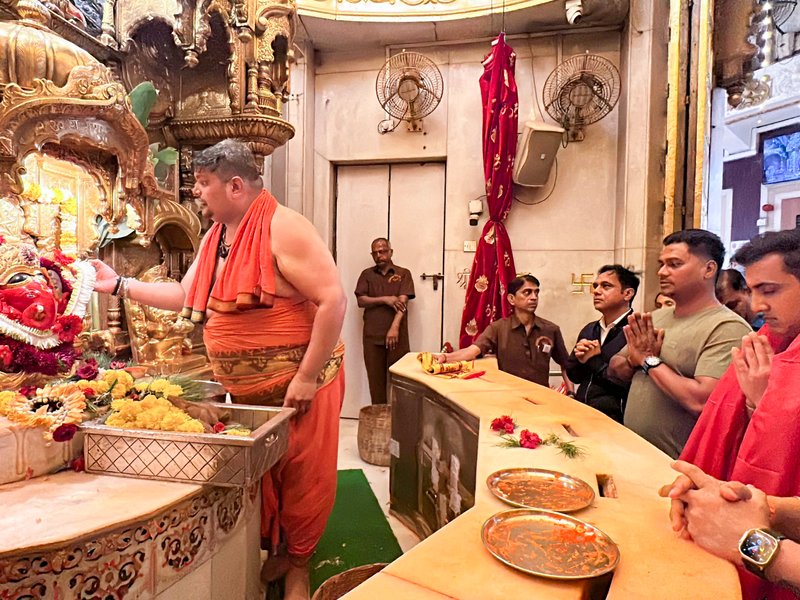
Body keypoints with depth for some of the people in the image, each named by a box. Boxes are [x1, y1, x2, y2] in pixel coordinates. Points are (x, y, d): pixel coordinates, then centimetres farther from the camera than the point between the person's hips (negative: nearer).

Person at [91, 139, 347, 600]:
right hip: (247, 388, 8)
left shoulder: (282, 228, -18)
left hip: (298, 383, -8)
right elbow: (185, 295, 22)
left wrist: (306, 378, -24)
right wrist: (119, 284, 17)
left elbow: (333, 300, -24)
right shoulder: (215, 237, 10)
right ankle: (275, 551, 42)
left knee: (301, 475, 7)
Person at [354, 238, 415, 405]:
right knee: (375, 378, 4)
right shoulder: (366, 274, 13)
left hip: (397, 334, -2)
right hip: (372, 335, 2)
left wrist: (394, 327, -18)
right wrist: (384, 299, -12)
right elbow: (361, 301, 2)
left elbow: (402, 302, -5)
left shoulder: (403, 273, 7)